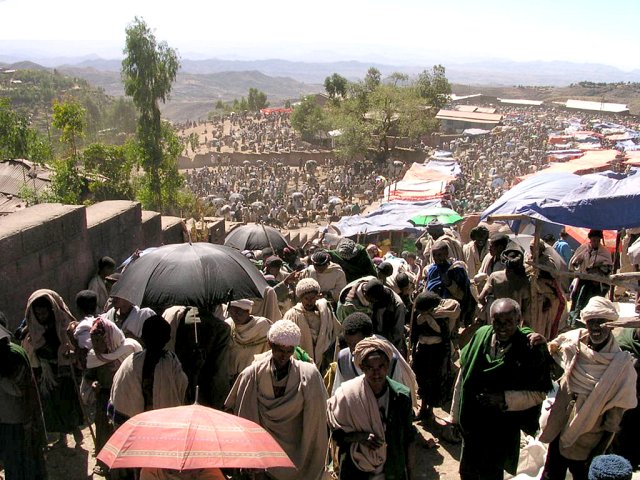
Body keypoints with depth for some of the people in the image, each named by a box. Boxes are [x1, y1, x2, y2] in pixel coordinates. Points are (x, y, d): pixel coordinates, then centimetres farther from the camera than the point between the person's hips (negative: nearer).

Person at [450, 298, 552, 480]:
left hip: (503, 430, -3)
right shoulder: (481, 335, -10)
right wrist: (455, 415, 5)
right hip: (472, 423, 3)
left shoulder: (532, 348, -19)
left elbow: (539, 393, -10)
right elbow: (462, 377, -1)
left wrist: (504, 399, -23)